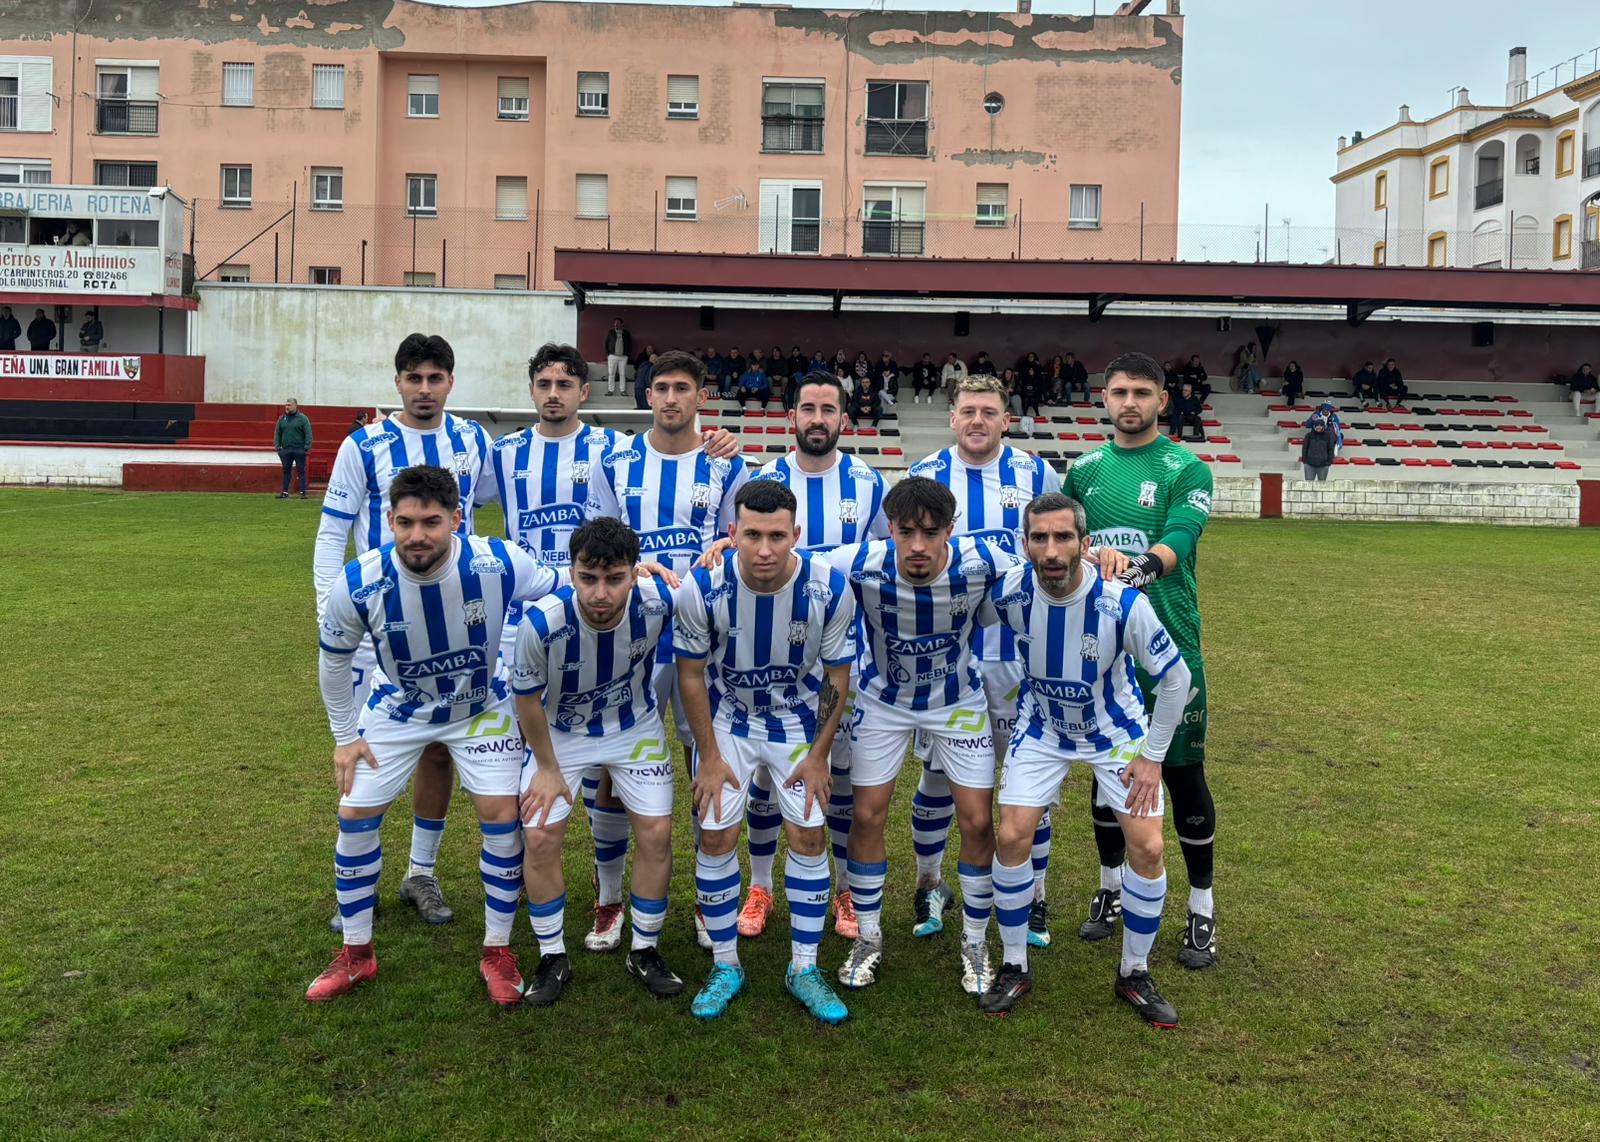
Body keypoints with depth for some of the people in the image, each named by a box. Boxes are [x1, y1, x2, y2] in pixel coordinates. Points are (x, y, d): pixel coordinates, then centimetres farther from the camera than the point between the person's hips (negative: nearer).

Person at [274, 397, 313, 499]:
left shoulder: (303, 418, -1)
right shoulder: (282, 418, 10)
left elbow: (308, 433, -5)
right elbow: (277, 433, 13)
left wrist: (307, 447, -13)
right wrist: (277, 445, 2)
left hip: (299, 450, -4)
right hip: (286, 450, 4)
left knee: (301, 471, 0)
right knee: (286, 471, 7)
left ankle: (303, 492, 2)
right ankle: (285, 492, 11)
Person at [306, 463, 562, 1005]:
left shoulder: (499, 564, -33)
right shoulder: (358, 584, -29)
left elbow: (563, 594, -10)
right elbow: (333, 660, -7)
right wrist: (344, 737, -1)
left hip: (483, 706, -1)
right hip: (397, 708, 1)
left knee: (501, 815, -8)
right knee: (355, 817, 1)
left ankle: (498, 952, 12)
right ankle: (356, 955, 22)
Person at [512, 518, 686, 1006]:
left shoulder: (659, 602, -31)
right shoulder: (542, 623, -35)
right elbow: (527, 699, -15)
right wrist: (548, 769, -6)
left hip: (636, 728, 1)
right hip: (560, 732, -1)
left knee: (656, 833, -3)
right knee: (540, 838, -6)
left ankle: (645, 952, 19)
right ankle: (552, 959, 16)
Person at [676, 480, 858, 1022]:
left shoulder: (830, 589, -25)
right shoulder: (701, 587, -26)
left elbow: (837, 677, -9)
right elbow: (691, 675, -11)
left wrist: (818, 755, -7)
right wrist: (709, 757, -8)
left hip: (799, 723, 0)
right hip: (727, 721, 0)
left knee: (809, 836, -1)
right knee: (716, 837, -2)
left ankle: (804, 969, 16)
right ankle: (725, 966, 17)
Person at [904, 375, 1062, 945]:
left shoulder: (1036, 474, 1)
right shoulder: (922, 476, 1)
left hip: (1018, 650, 0)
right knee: (937, 774, 8)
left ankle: (1033, 897, 21)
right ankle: (930, 886, 28)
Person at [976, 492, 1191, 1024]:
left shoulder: (1122, 602, -30)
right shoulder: (1010, 593, -24)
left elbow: (1175, 677, -15)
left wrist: (1152, 756, -9)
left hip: (1116, 731, -1)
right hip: (1042, 729, 1)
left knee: (1147, 847, -7)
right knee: (1011, 837, -8)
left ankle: (1134, 975, 16)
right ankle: (1014, 967, 13)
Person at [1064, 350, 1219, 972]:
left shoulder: (1187, 468, -4)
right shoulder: (1084, 468, 8)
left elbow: (1180, 542, -19)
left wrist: (1138, 562, -38)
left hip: (1169, 641, -3)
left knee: (1183, 772, 4)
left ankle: (1201, 907, 19)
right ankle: (1111, 886, 31)